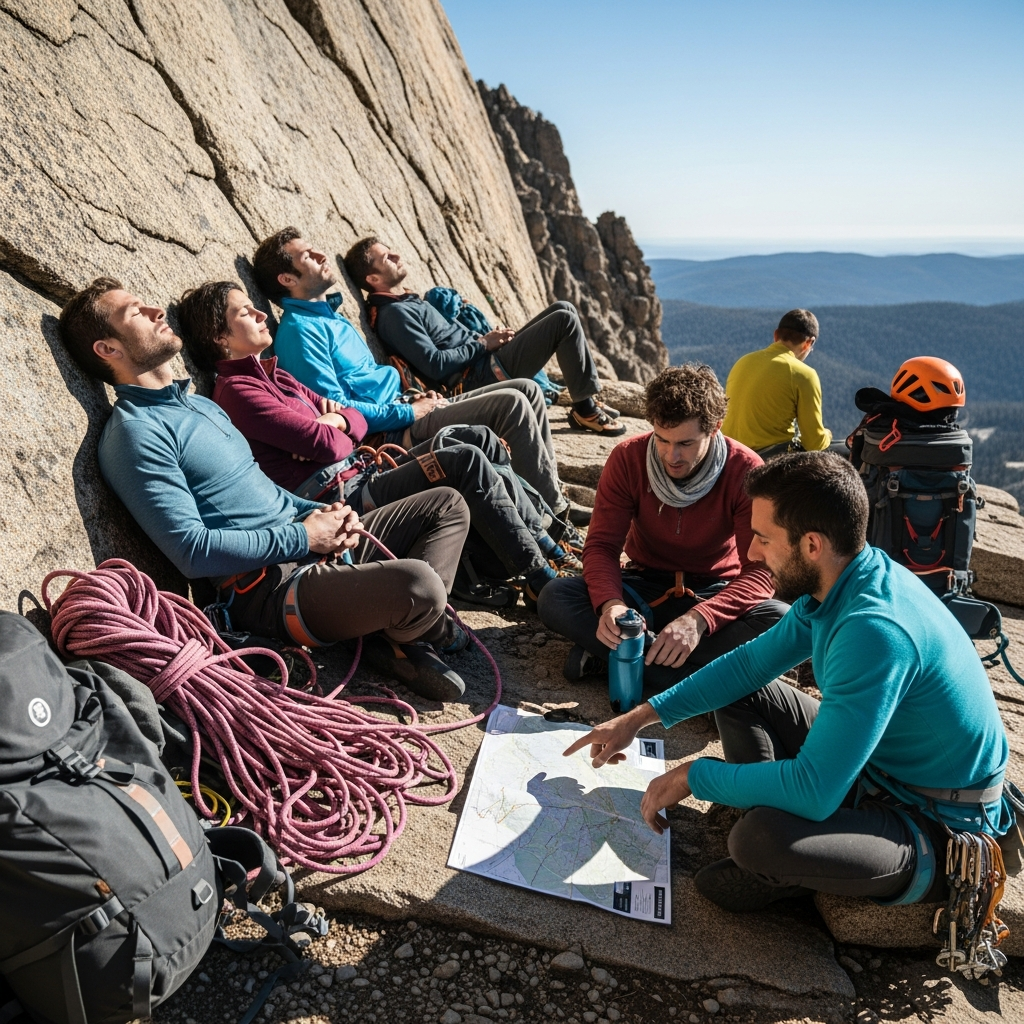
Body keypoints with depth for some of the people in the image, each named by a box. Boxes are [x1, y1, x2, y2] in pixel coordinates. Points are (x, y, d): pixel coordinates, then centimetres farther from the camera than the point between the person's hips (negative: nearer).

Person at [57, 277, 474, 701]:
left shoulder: (200, 405, 19)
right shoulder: (135, 432, -11)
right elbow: (194, 551, -19)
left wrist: (321, 514, 4)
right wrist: (303, 536, -15)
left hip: (316, 547, 10)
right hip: (267, 585, -10)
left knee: (448, 504, 11)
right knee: (418, 582, -32)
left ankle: (415, 625, -4)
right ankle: (406, 641, 4)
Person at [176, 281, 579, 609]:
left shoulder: (272, 376, 21)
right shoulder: (237, 390, -9)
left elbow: (355, 420, 18)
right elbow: (326, 443, -18)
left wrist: (336, 420, -5)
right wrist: (329, 430, 5)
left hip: (361, 473, 10)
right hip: (339, 496, -10)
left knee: (479, 438, 0)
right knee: (467, 460, -20)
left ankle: (548, 546, 5)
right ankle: (540, 578, -12)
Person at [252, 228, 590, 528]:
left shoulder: (331, 315, 21)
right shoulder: (299, 331, -10)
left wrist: (415, 397, 9)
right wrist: (408, 412, -15)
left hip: (405, 411, 10)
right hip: (392, 431, -10)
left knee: (528, 389, 2)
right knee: (511, 403, -20)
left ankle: (550, 493, 2)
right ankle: (555, 512, -9)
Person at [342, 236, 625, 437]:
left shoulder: (406, 301, 17)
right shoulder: (393, 314, -15)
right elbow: (436, 366, -22)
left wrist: (489, 340, 7)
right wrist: (482, 344, -12)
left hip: (485, 359, 10)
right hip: (480, 375, -10)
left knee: (563, 309, 8)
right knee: (565, 320, -13)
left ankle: (589, 391, 11)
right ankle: (585, 409, -4)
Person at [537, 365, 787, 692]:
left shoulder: (745, 471, -18)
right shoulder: (627, 458, -14)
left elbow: (760, 570, -22)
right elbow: (602, 545, -14)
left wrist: (698, 620, -40)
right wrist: (610, 602, -37)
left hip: (713, 595, 0)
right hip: (645, 586, 1)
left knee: (782, 622, -33)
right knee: (554, 598, -26)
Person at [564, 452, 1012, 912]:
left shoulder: (875, 631, -35)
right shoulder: (834, 584, -6)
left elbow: (813, 792, -34)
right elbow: (750, 663, 7)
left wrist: (693, 775, -19)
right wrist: (640, 717, 4)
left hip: (939, 825, -8)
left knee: (760, 838, -34)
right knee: (739, 695, 9)